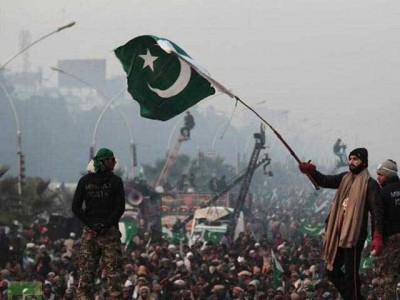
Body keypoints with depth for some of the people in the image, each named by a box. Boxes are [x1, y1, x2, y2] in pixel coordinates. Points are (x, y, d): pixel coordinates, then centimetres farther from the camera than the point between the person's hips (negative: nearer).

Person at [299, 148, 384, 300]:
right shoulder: (345, 178, 14)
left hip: (355, 235, -8)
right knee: (332, 270, 13)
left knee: (351, 274, -6)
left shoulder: (370, 184, -8)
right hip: (339, 234, 8)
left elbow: (377, 212, -13)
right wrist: (311, 171, -9)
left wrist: (377, 237, -24)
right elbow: (325, 181, 12)